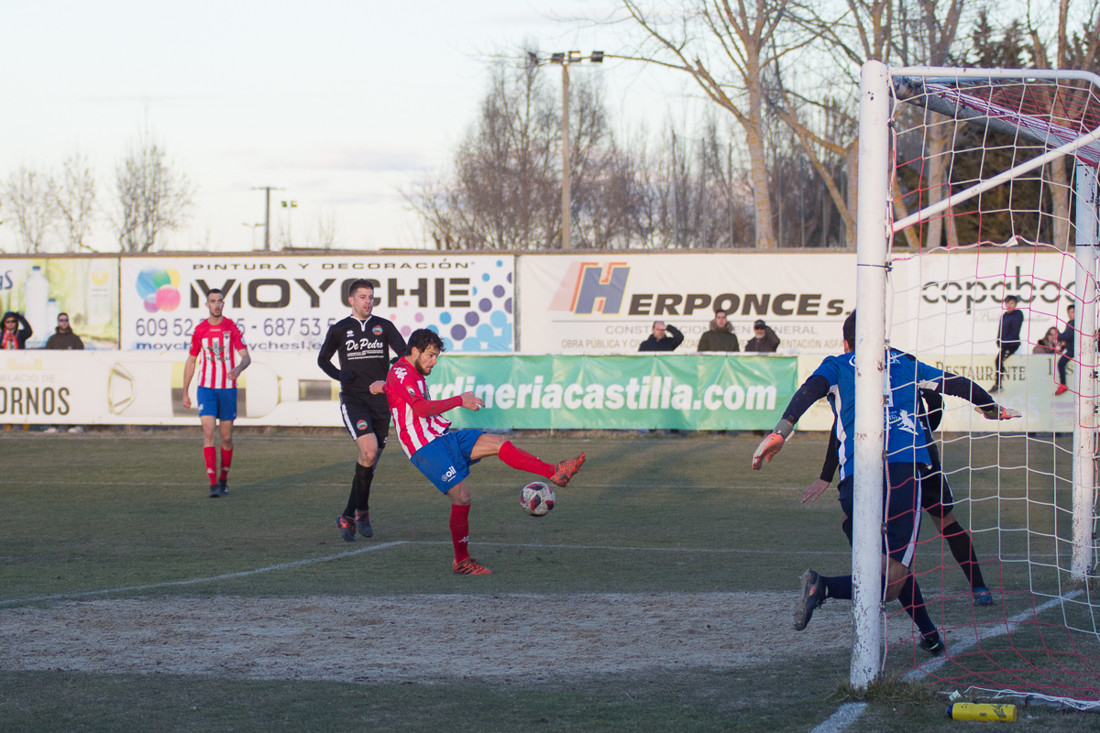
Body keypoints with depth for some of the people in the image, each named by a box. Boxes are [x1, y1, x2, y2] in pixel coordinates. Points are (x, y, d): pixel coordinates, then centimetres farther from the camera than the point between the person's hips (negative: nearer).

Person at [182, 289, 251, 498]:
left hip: (228, 389, 0)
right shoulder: (199, 330, 4)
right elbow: (191, 361, 12)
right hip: (206, 388, 0)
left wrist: (239, 368, -31)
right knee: (208, 433, -14)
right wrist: (185, 392, 10)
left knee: (226, 437, 6)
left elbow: (246, 357, -7)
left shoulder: (232, 328, -1)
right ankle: (213, 484, -17)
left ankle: (223, 480, 25)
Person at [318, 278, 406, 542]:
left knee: (370, 460, 6)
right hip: (353, 400, -3)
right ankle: (362, 510, -11)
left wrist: (386, 381, -15)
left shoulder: (384, 326, 8)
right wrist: (339, 374, -2)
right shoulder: (339, 330, 6)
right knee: (369, 450, -23)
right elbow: (323, 359, 19)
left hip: (381, 401, 3)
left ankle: (347, 517, 21)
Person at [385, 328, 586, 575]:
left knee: (497, 443, -5)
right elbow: (421, 408, -25)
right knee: (461, 497, -14)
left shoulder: (415, 374, 20)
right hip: (425, 448, -9)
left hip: (442, 436, 9)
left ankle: (554, 472, -7)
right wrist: (460, 401, -22)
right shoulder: (400, 373, -12)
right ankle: (461, 562, -2)